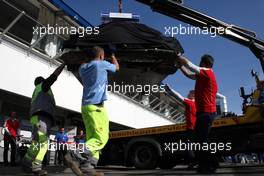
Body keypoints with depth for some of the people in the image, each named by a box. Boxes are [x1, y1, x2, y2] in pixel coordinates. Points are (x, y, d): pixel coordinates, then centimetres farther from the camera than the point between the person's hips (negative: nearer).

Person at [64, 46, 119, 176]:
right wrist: (113, 57, 41)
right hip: (96, 106, -8)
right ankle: (75, 156, -23)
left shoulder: (83, 68, 17)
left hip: (85, 106, 8)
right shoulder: (102, 64, 2)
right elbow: (116, 67, 22)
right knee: (101, 138, -11)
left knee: (92, 137, 7)